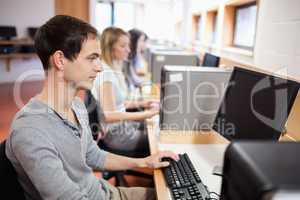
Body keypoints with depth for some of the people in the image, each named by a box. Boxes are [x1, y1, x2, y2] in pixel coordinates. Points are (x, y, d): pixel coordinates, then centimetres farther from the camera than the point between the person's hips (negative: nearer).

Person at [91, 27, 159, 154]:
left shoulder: (114, 69, 7)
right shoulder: (106, 73, -22)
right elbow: (109, 115, -26)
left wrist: (141, 103, 5)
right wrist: (145, 114, -26)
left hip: (121, 124, 9)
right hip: (114, 133, -9)